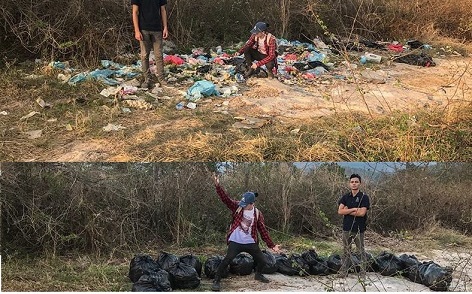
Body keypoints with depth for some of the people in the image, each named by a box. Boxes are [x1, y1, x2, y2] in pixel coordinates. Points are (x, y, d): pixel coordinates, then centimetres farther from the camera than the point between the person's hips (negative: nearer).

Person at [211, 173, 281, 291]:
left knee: (262, 261, 6)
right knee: (228, 259, -23)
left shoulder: (258, 214, -2)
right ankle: (216, 281, -12)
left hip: (250, 243, 3)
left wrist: (272, 245, -2)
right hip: (235, 242, -3)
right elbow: (225, 198, -18)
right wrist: (217, 186, -33)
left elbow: (263, 231, 2)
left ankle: (258, 275, 39)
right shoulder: (237, 207, -6)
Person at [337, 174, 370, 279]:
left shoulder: (364, 197, -5)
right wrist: (354, 209, -14)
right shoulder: (345, 197, 8)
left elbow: (362, 213, -16)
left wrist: (347, 211, -8)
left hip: (359, 229, -4)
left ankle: (363, 272, 12)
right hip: (346, 228, 4)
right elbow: (340, 211, -4)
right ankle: (343, 271, 14)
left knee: (361, 251, 5)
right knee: (346, 250, 9)